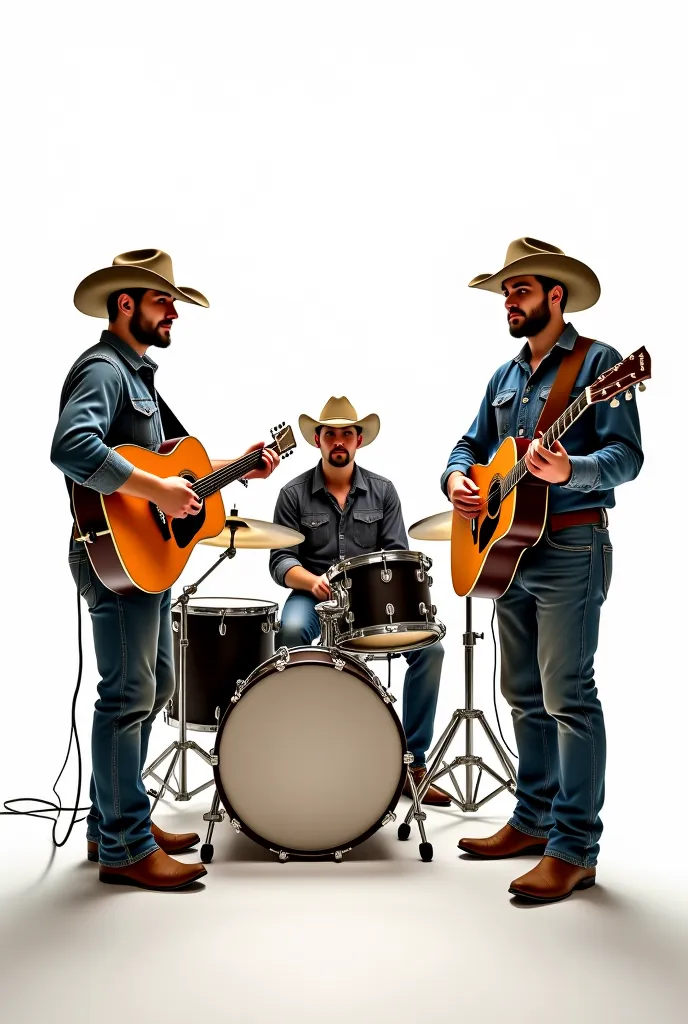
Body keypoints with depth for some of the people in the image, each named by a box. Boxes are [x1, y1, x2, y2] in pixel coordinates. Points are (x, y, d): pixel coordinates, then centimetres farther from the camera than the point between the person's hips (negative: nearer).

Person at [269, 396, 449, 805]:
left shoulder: (382, 490, 7)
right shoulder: (295, 494, 2)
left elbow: (398, 553, 4)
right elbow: (281, 560, -2)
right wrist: (312, 580, -22)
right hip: (313, 596, -2)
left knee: (430, 647, -21)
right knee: (292, 630, -36)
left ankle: (413, 760, -10)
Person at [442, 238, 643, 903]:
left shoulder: (597, 362, -7)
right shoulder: (506, 376, 16)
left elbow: (627, 455, -15)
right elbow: (473, 443, 21)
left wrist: (570, 469, -34)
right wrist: (456, 477, -1)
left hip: (570, 547, -8)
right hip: (508, 544, 8)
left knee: (567, 695, -7)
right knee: (525, 694, 14)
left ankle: (573, 848, 0)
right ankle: (534, 818, 26)